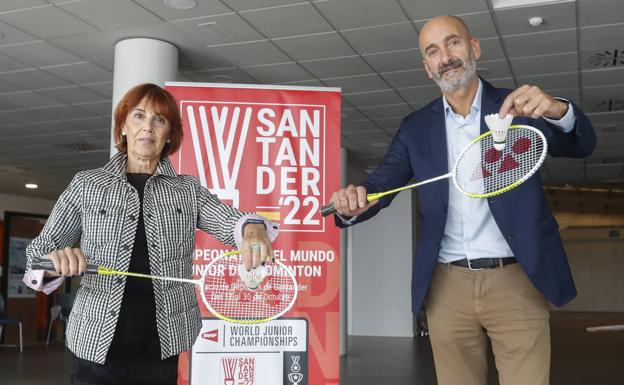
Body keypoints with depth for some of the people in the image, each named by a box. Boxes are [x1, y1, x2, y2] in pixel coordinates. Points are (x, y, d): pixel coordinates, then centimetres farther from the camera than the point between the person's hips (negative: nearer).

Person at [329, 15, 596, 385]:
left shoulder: (519, 108, 3)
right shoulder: (416, 128, 9)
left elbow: (581, 145, -9)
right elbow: (380, 184, 2)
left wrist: (556, 109, -32)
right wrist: (352, 204, -22)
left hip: (516, 281, -2)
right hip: (447, 286, 2)